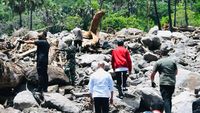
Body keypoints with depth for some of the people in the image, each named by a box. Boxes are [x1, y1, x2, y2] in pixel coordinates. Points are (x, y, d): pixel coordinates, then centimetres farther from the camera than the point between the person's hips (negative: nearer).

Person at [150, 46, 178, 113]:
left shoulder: (159, 62, -2)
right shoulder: (172, 61, 8)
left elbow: (152, 74, -1)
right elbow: (176, 73, 21)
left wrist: (152, 82, 15)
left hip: (163, 83, -4)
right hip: (172, 83, 4)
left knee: (166, 100, -7)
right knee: (169, 99, 19)